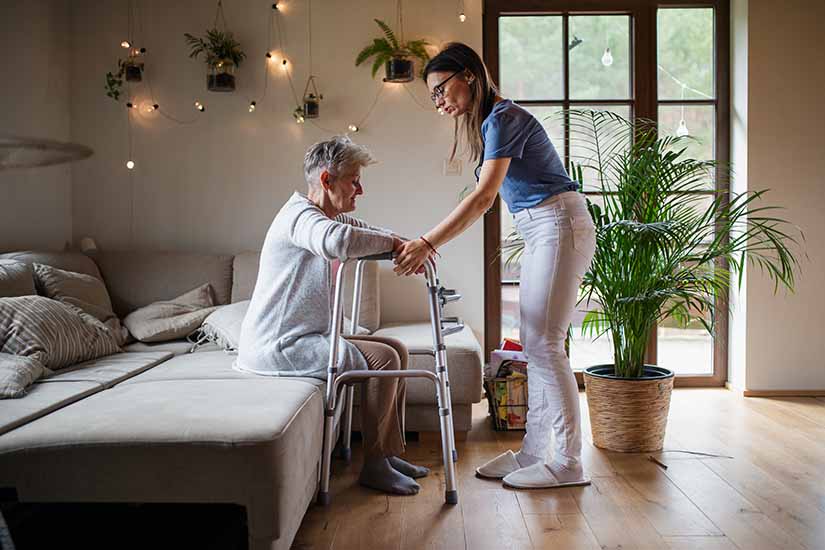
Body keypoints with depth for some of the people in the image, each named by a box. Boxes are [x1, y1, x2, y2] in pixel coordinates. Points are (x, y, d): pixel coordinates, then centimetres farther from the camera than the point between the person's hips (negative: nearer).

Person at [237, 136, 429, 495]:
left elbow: (375, 234, 21)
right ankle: (373, 466, -4)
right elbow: (338, 241, -41)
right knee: (382, 358, -17)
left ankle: (389, 454, 13)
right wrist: (393, 242, -26)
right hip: (276, 346, -10)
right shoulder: (300, 215, -17)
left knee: (397, 351, 7)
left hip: (307, 337, 10)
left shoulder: (333, 218, 16)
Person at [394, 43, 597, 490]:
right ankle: (534, 451, 16)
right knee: (535, 345, 9)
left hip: (560, 226, -10)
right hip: (541, 234, 10)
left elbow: (483, 197, -23)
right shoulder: (487, 122, 17)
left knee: (545, 344, -8)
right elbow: (487, 197, 14)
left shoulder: (503, 118, -13)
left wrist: (427, 243, -26)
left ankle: (568, 463, 1)